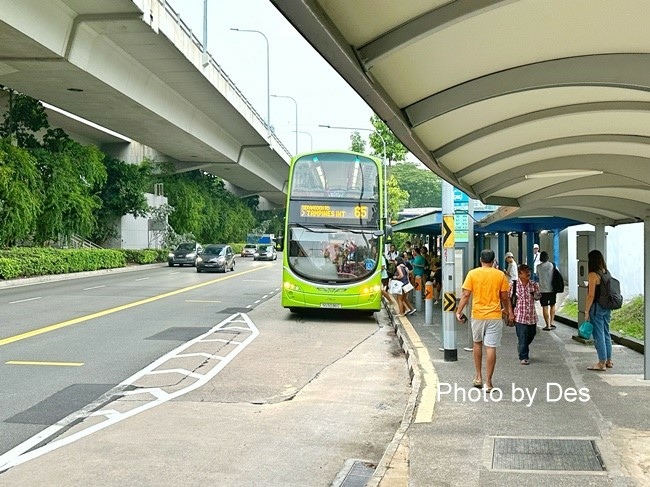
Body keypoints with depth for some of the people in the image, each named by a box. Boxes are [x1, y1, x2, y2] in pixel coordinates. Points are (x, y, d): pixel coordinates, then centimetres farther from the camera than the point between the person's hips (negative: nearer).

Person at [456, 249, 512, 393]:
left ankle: (478, 377, 24)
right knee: (491, 348, -1)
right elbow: (504, 297, 3)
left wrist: (459, 311, 3)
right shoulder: (500, 275, -1)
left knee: (477, 344, 20)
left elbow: (466, 295, -6)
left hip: (477, 315, 1)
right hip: (494, 316, -1)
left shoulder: (472, 273, -3)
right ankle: (488, 382, -1)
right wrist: (509, 312, 18)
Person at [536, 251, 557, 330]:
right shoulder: (552, 265, -4)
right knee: (552, 305, 19)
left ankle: (548, 325, -2)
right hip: (552, 289, 2)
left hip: (543, 290, -2)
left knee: (545, 307, 1)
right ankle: (551, 323, 18)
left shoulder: (539, 267, -6)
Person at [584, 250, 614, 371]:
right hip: (607, 308, 8)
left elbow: (591, 295, -17)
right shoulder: (606, 273, 7)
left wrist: (586, 311, -10)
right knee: (606, 333, 16)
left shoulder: (593, 274, -15)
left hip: (597, 307, -8)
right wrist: (609, 308, 18)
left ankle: (602, 363, 3)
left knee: (598, 335, -1)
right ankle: (608, 360, 24)